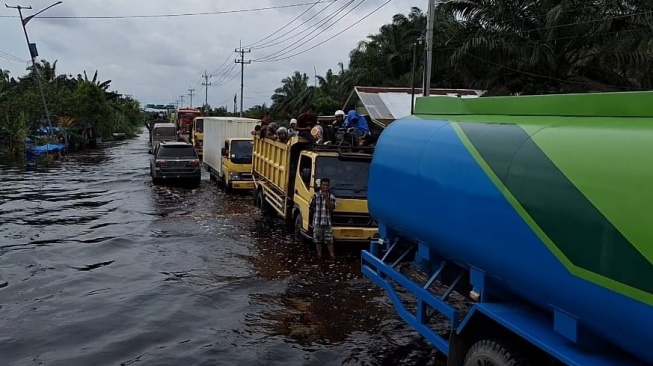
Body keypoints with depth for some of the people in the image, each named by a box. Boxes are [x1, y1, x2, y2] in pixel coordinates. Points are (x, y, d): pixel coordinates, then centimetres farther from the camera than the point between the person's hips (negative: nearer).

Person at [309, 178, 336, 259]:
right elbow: (311, 207, 6)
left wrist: (326, 198, -12)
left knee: (329, 239, 2)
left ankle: (332, 254, 7)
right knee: (318, 239, 5)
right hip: (317, 221, -1)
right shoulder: (316, 195, -2)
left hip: (327, 221, 1)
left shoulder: (331, 197, 5)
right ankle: (319, 254, 14)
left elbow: (331, 208, -7)